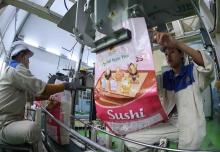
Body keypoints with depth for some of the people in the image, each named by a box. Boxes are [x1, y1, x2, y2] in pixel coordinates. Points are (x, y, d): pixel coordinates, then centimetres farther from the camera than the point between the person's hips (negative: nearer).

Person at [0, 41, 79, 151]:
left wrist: (52, 95, 13)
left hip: (13, 120, 11)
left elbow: (35, 94, 19)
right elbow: (41, 88, -24)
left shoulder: (13, 70, 20)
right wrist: (66, 86, -13)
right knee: (32, 128, -38)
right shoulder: (17, 69, -16)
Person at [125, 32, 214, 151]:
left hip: (190, 125, -3)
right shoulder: (165, 76, 13)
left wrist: (175, 43, -33)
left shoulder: (193, 71, 0)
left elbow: (208, 64, -24)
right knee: (131, 139, -10)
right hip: (168, 123, 4)